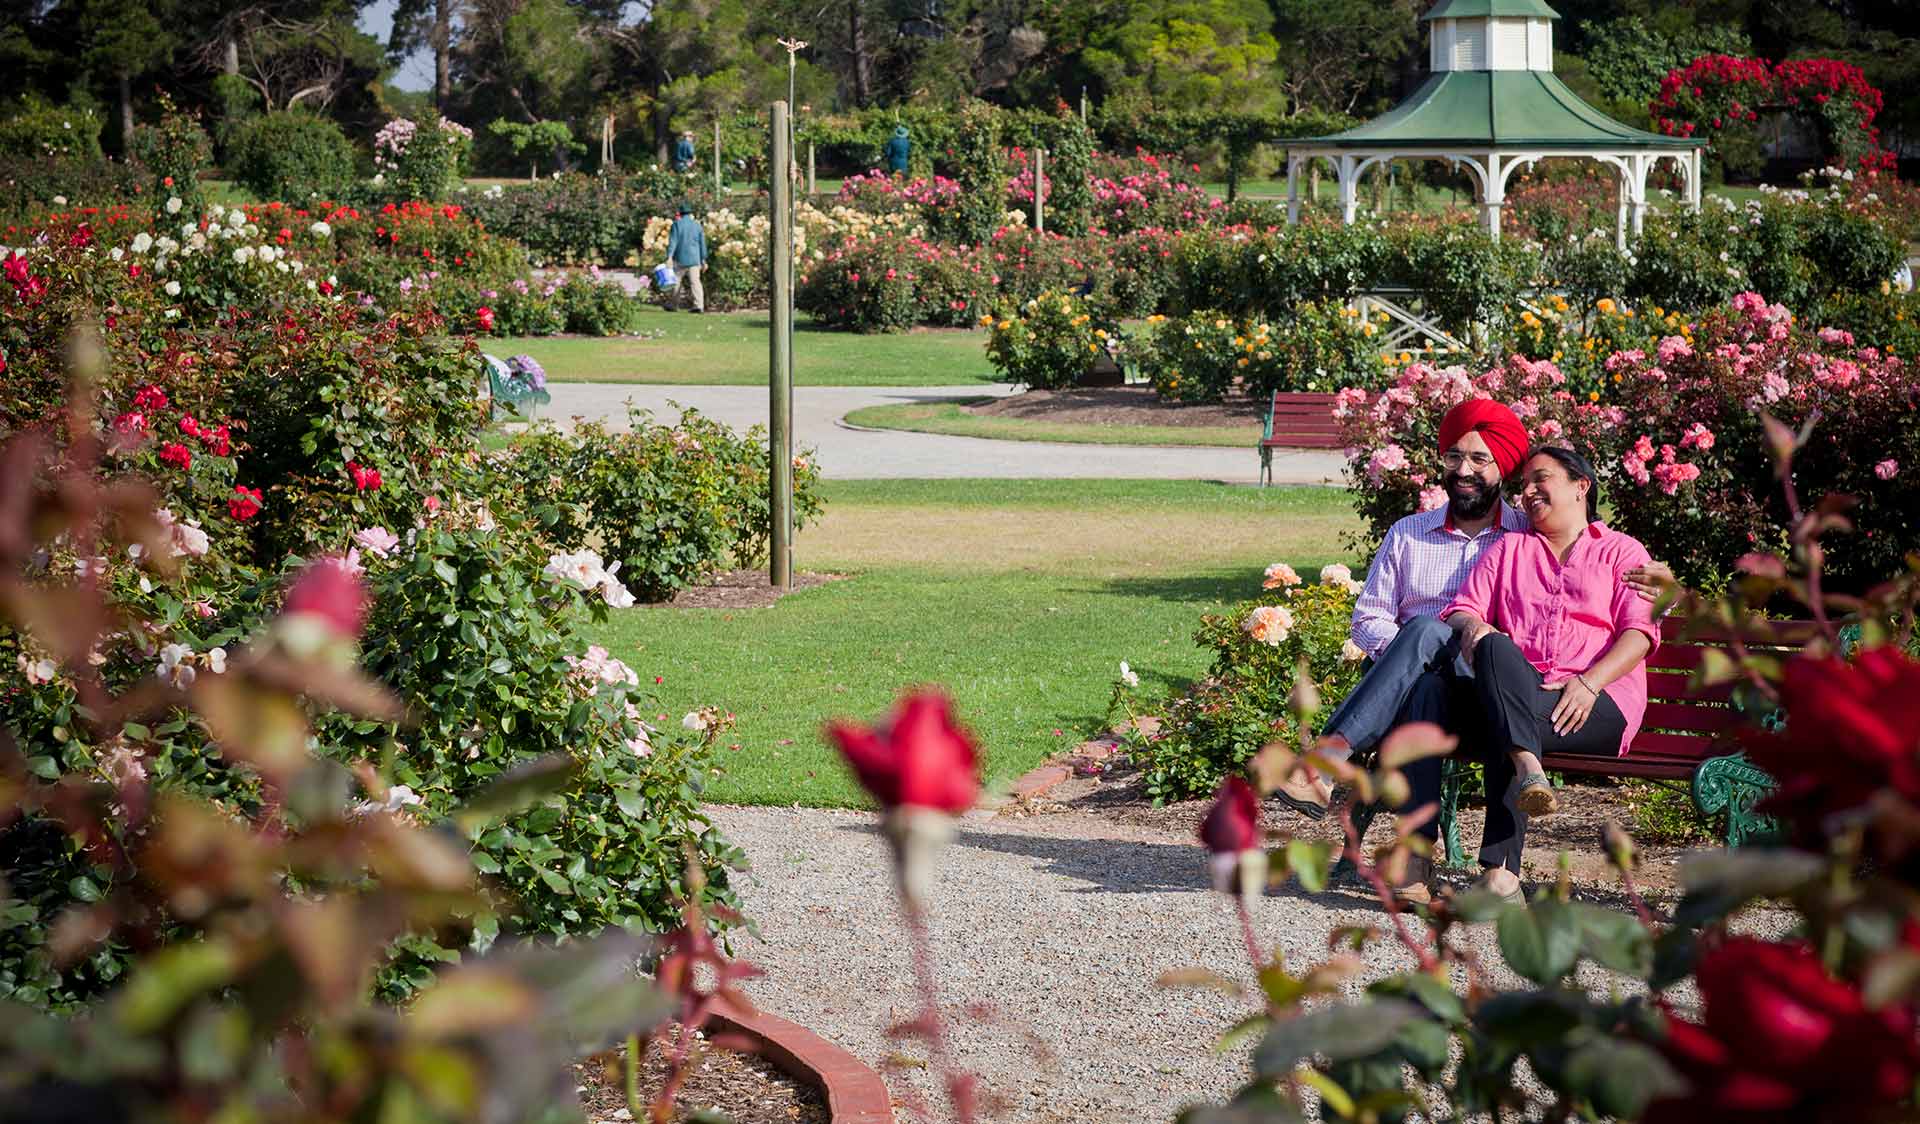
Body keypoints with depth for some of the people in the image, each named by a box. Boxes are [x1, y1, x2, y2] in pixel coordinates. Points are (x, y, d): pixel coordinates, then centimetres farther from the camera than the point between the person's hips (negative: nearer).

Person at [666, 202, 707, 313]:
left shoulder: (677, 224, -4)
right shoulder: (697, 225, 7)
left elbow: (673, 241, -10)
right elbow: (702, 243, 10)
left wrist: (669, 257, -13)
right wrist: (703, 260, 16)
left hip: (680, 259, -2)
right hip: (694, 259, 2)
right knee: (695, 282, -2)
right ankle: (699, 305, -13)